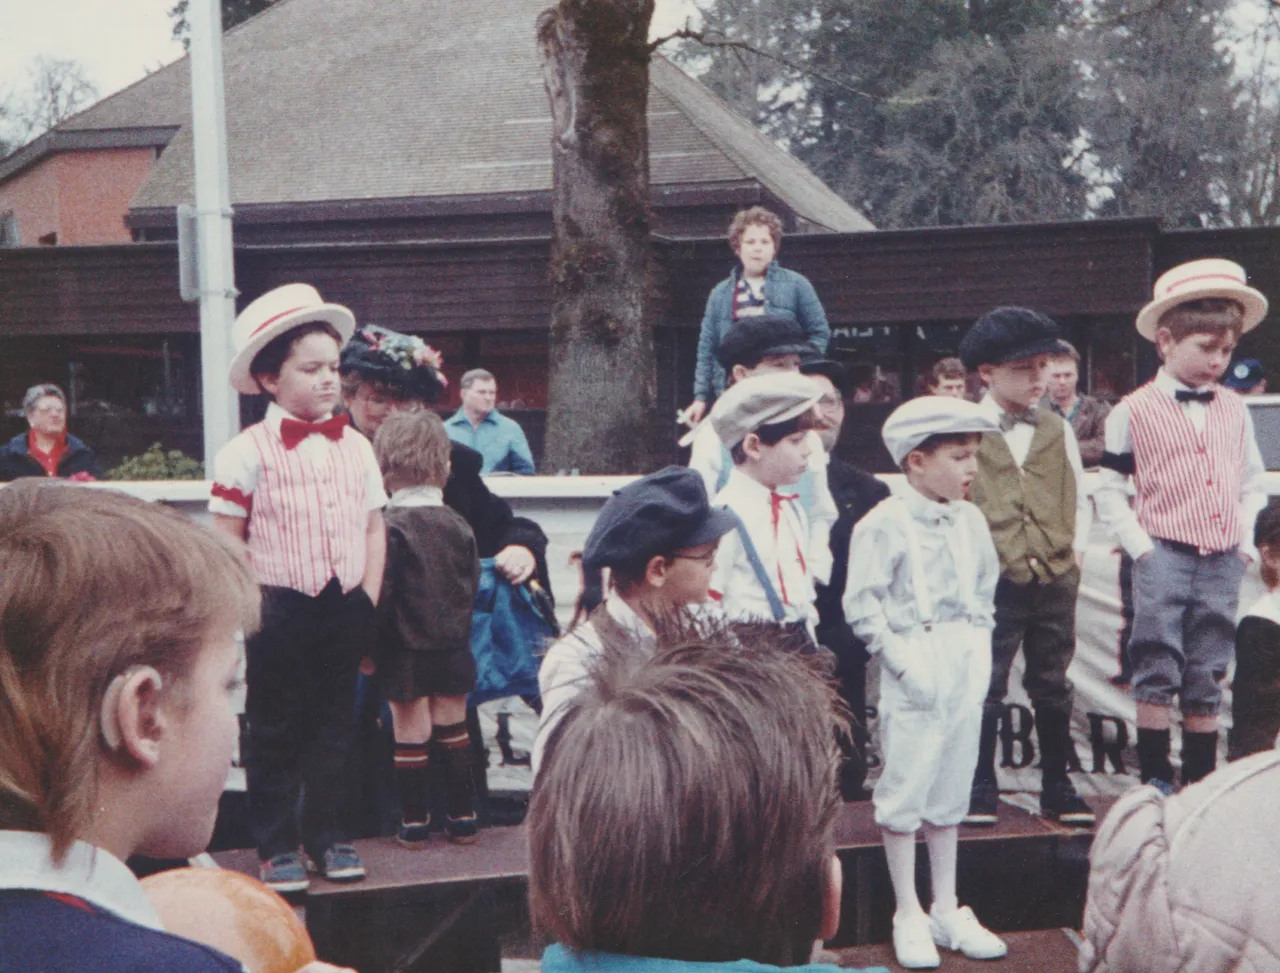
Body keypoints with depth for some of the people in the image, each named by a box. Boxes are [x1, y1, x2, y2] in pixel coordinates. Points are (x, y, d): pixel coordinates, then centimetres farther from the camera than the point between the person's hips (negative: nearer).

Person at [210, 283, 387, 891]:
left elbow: (374, 528, 11)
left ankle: (325, 834, 26)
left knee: (334, 727, 13)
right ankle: (277, 845, 16)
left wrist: (367, 602, 4)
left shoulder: (355, 447, 7)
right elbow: (227, 541, -7)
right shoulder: (249, 452, -8)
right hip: (279, 612, -4)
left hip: (345, 611, 5)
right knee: (274, 733, 6)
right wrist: (256, 604, -12)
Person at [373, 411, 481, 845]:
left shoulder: (391, 528, -16)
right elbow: (472, 585, 8)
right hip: (453, 646, 4)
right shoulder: (458, 525, 1)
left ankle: (415, 820, 12)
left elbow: (380, 594, -16)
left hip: (405, 650, -4)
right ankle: (462, 814, 20)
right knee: (453, 728, 14)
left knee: (410, 732, 5)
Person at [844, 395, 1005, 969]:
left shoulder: (971, 521, 7)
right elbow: (861, 603, -13)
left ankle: (947, 910, 26)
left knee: (951, 793, 14)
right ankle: (909, 916, 15)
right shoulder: (885, 525, -12)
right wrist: (901, 657, -16)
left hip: (966, 669, 6)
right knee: (905, 792, 2)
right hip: (915, 673, -6)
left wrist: (979, 644, 6)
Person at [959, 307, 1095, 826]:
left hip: (1057, 581, 4)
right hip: (994, 583, -4)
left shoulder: (1058, 431, 9)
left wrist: (1075, 547, 5)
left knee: (1053, 687, 12)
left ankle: (1057, 788, 22)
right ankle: (981, 791, 14)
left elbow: (1079, 498, 17)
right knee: (985, 688, 2)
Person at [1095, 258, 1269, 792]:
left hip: (1223, 563, 4)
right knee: (1157, 674, -1)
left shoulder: (1235, 411, 10)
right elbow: (1107, 489, -1)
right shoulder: (1134, 412, -3)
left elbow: (1253, 483, 19)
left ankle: (1201, 782, 19)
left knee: (1207, 682, 10)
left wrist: (1246, 539, 7)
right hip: (1165, 557, -4)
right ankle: (1155, 778, 9)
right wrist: (1140, 545, -8)